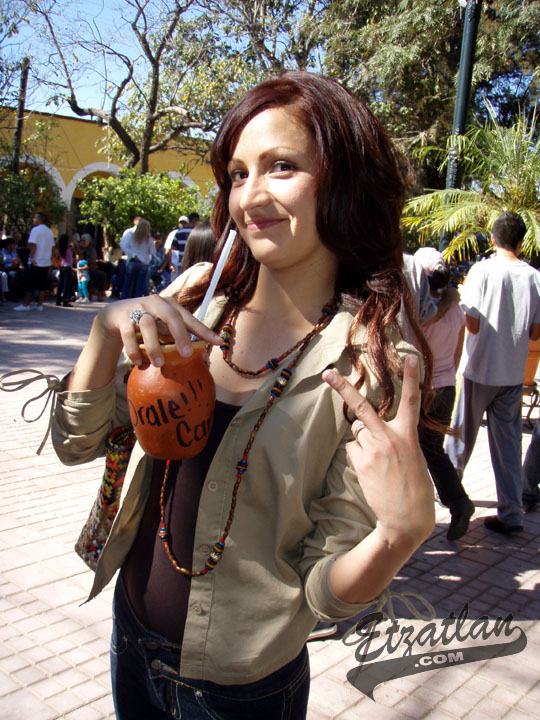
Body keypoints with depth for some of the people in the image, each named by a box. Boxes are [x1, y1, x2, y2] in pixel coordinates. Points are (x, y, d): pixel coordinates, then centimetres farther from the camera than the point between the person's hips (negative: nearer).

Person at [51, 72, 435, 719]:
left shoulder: (369, 365, -21)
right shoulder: (197, 297, -7)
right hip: (130, 633, 4)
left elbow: (328, 593, -16)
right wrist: (108, 331, -21)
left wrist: (405, 528, -35)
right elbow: (76, 441, -5)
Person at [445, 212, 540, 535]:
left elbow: (472, 324, -14)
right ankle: (511, 513, 9)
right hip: (514, 373, 2)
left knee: (464, 432, 14)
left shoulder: (483, 270, -11)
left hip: (480, 367, -2)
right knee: (508, 441, 8)